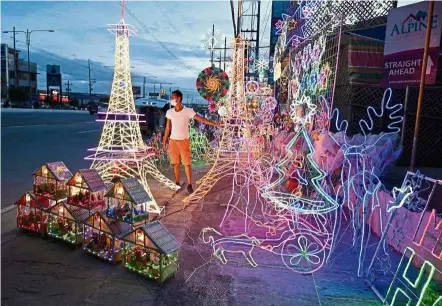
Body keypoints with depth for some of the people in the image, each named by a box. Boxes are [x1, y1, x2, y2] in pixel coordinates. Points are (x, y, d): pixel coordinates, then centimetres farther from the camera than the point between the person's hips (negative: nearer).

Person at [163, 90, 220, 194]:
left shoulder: (188, 111, -9)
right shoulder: (169, 112, 2)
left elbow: (201, 119, -12)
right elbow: (167, 128, 8)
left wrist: (214, 123, -24)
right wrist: (164, 142, 9)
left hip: (184, 141, -3)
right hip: (173, 141, 3)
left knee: (187, 163, -3)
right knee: (175, 163, 8)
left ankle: (189, 185, 6)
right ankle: (177, 183, 20)